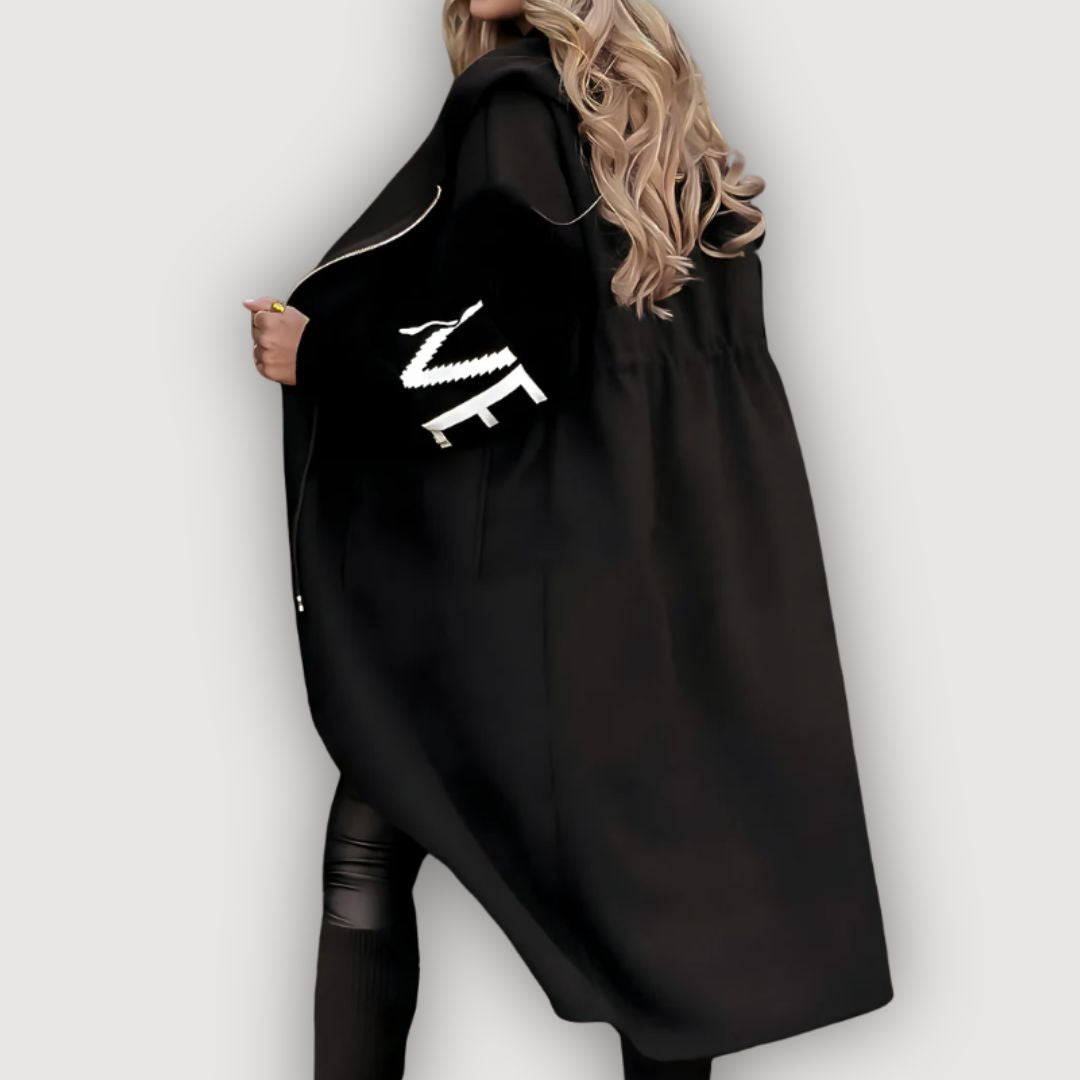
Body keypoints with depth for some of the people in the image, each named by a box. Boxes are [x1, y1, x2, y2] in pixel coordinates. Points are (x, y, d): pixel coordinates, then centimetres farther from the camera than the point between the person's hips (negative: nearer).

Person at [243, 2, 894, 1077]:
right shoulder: (678, 119, 15)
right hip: (708, 538, 7)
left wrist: (320, 356, -7)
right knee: (657, 856, 10)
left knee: (373, 838, 4)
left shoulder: (512, 96, -7)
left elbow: (517, 335, -16)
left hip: (552, 545, -7)